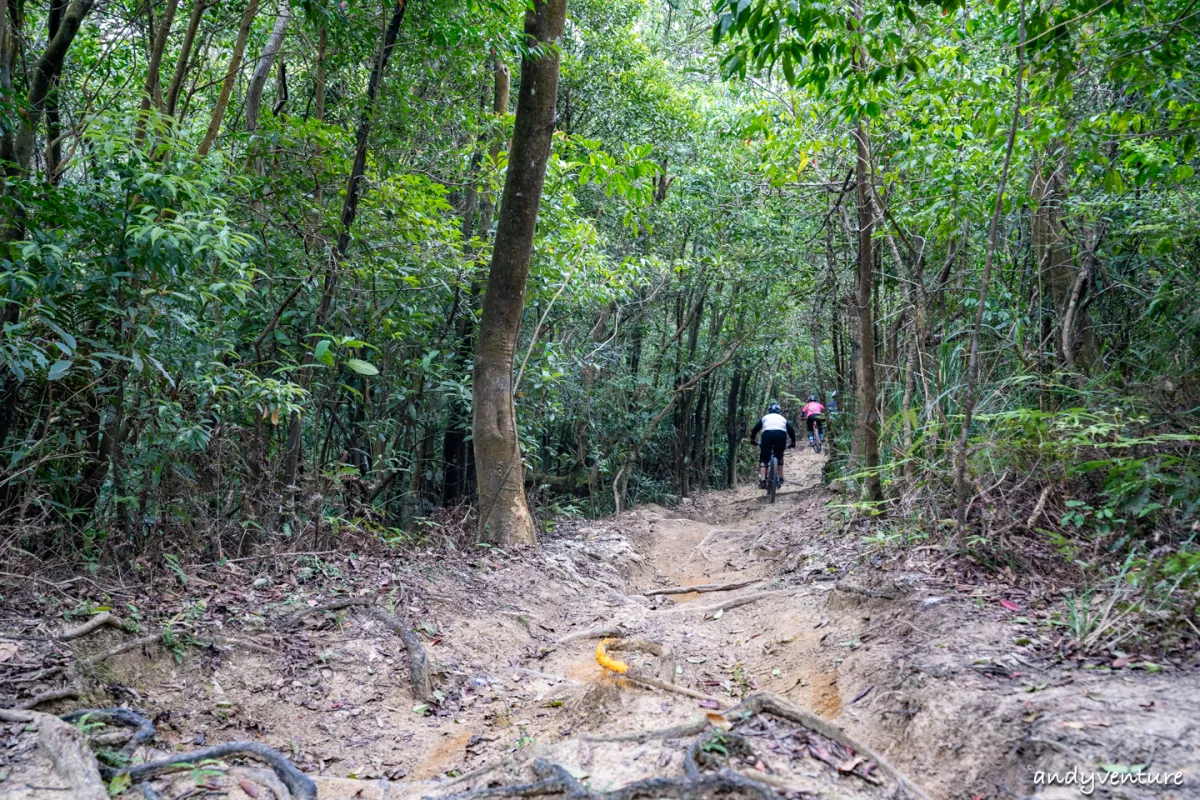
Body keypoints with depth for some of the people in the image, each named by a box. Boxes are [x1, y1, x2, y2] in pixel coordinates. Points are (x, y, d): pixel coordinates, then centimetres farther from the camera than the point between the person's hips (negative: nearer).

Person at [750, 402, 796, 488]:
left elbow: (755, 429, 27)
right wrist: (793, 442, 42)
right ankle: (780, 478, 20)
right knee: (779, 456, 23)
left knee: (763, 458, 7)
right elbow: (791, 431, 29)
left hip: (767, 433, -1)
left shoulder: (765, 418, 32)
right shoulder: (783, 418, 35)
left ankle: (762, 480, -8)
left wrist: (752, 440, 41)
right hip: (781, 434, 1)